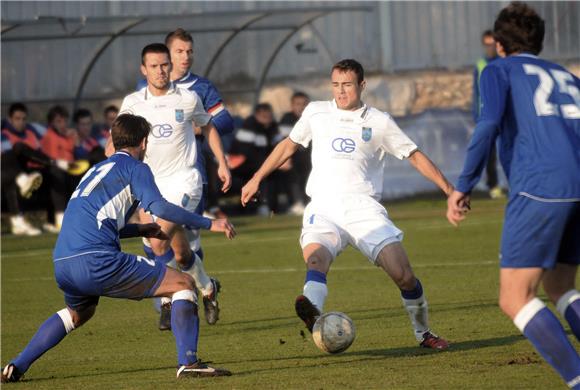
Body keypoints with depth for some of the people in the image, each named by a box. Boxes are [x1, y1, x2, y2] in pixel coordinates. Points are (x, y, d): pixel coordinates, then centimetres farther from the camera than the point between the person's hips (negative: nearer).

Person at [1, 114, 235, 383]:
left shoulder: (97, 170, 29)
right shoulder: (134, 168, 6)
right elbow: (158, 207, -11)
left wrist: (139, 230, 42)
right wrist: (208, 224, -6)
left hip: (62, 265, 8)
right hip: (97, 262, -8)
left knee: (79, 312, 38)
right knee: (183, 283, 1)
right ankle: (188, 361, -14)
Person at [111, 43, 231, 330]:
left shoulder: (188, 99, -2)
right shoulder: (132, 103, 1)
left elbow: (208, 127, 15)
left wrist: (222, 164, 11)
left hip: (184, 180, -3)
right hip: (151, 182, 3)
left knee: (158, 239, -22)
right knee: (181, 253, 6)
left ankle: (168, 304, -6)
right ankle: (207, 289, 34)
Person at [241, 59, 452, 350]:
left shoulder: (379, 122, 9)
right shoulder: (316, 113, 15)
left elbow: (415, 156, 14)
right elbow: (289, 145, 29)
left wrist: (449, 190, 7)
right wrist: (256, 179, 29)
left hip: (364, 208, 0)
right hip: (323, 208, 1)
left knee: (403, 275, -12)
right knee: (315, 258, -33)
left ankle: (423, 333, 11)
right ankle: (313, 313, -61)